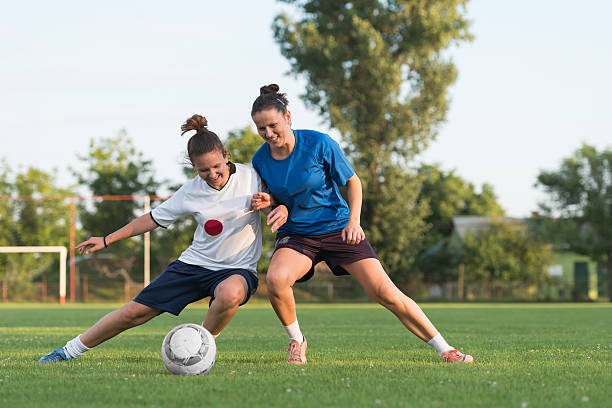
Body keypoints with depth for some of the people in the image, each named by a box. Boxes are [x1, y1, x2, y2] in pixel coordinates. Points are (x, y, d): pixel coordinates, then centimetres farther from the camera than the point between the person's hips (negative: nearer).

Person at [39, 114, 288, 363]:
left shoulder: (251, 176, -11)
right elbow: (154, 219, 9)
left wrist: (282, 210, -24)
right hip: (196, 262, 3)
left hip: (237, 269, -2)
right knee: (135, 311, -3)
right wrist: (108, 239, 10)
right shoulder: (191, 191, -4)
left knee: (230, 294, -40)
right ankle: (70, 351, 16)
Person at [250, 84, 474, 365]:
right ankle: (296, 341, -5)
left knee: (385, 293, -11)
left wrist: (353, 221, -15)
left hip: (337, 228, -2)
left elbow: (352, 181, -2)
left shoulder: (319, 144, -14)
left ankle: (444, 349, 1)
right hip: (295, 235, 2)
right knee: (275, 279, -31)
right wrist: (266, 202, -11)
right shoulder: (260, 160, -6)